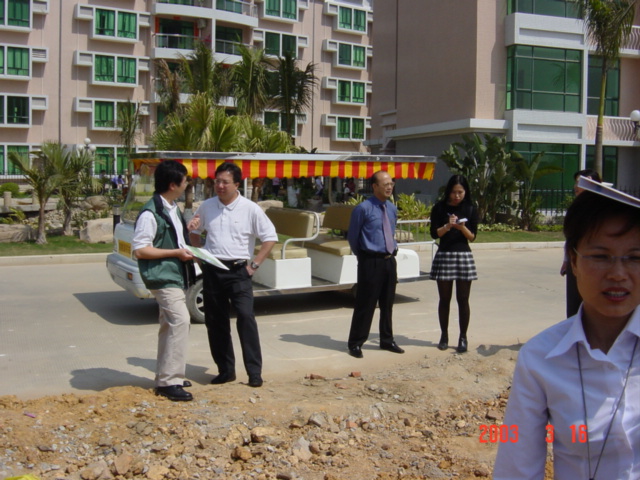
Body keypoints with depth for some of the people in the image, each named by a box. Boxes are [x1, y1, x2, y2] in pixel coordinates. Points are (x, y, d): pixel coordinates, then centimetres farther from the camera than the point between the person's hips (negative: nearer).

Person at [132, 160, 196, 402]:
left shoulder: (173, 209, 12)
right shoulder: (151, 213, -17)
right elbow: (140, 249, -20)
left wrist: (187, 251, 10)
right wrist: (176, 252, -19)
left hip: (175, 275, 10)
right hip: (162, 276, -10)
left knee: (170, 324, 14)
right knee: (180, 320, -17)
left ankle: (165, 377, 24)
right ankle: (170, 381, -12)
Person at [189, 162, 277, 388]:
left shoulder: (250, 209, -5)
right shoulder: (206, 207, 6)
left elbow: (270, 237, -3)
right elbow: (194, 231, 22)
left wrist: (255, 264, -7)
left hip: (238, 270, -4)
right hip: (211, 270, 4)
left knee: (246, 317, -14)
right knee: (215, 322, 8)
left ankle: (254, 372, -6)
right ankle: (226, 370, 20)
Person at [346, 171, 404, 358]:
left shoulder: (392, 209, 9)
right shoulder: (363, 209, -12)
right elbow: (352, 236, -2)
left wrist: (393, 250, 13)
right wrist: (363, 255, 6)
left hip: (389, 260, 7)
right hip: (371, 262, -7)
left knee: (387, 304, 16)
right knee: (365, 304, -2)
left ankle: (387, 340, 29)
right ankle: (355, 343, 9)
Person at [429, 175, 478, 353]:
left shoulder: (470, 210, 4)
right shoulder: (440, 208, 1)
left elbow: (472, 237, 1)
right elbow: (434, 233, -2)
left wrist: (462, 227, -18)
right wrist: (447, 226, -19)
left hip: (464, 256, 0)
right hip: (444, 255, 0)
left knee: (463, 299, 1)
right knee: (444, 299, 6)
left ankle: (463, 337, 9)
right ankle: (444, 335, 17)